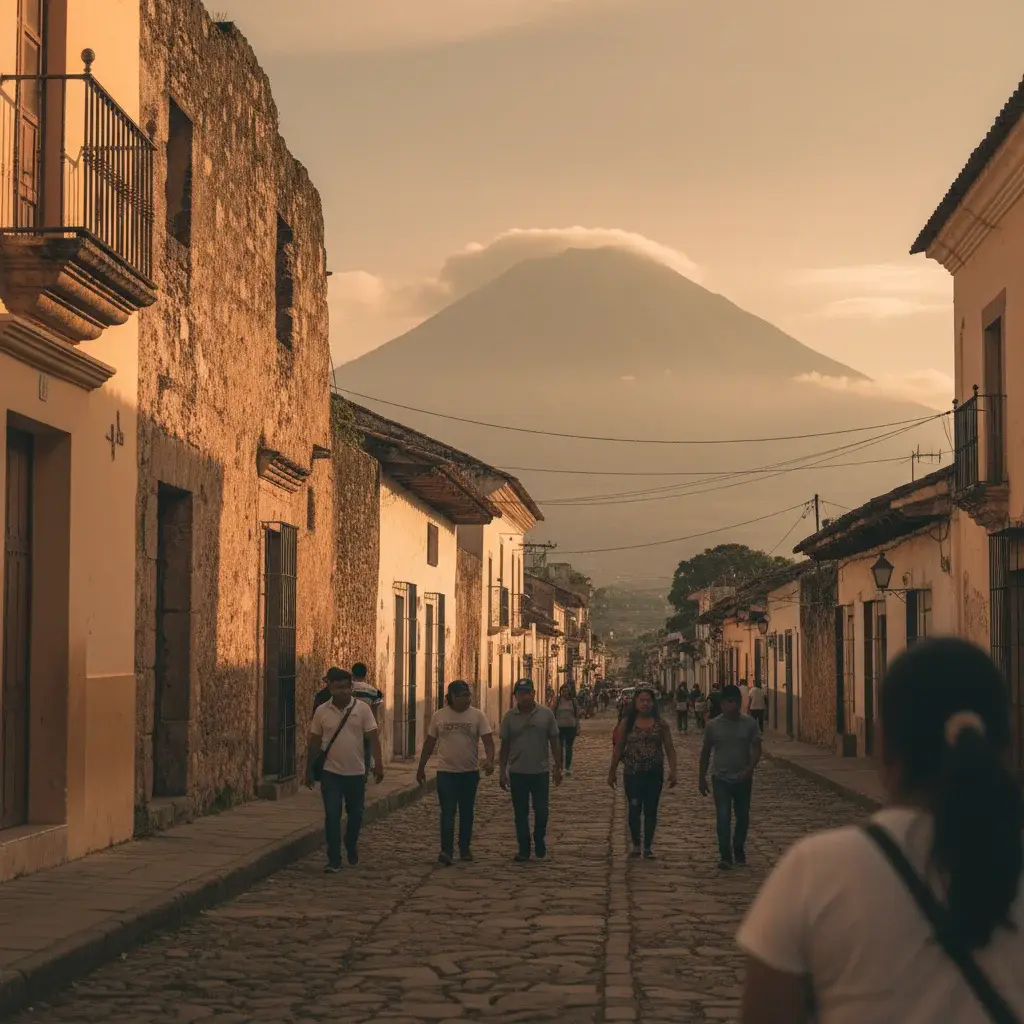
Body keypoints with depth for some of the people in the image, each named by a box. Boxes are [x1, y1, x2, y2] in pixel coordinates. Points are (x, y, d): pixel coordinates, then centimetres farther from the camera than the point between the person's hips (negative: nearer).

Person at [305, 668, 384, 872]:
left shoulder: (362, 709, -5)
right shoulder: (322, 711, -2)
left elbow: (373, 738, -6)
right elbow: (314, 742, 5)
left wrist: (378, 764, -15)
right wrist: (309, 770, 7)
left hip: (356, 772, 1)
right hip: (331, 773, 0)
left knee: (355, 814, 13)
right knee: (332, 816, -6)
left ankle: (351, 847, 39)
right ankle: (334, 860, 0)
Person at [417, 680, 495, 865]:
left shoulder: (477, 715, -3)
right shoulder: (439, 716, 1)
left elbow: (488, 740, -9)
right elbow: (429, 743, 9)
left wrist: (490, 760, -27)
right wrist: (421, 767, 10)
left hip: (470, 772, 1)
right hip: (446, 772, -1)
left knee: (467, 812, 12)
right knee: (448, 812, -9)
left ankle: (465, 849, 23)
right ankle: (446, 851, -16)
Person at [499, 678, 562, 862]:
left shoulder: (546, 714, -2)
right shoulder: (509, 717, 0)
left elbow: (554, 742, 2)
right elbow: (505, 745, 5)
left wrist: (558, 767, 0)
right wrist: (502, 772, 2)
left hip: (540, 771, -1)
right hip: (517, 773, 1)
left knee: (541, 811, 3)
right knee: (520, 813, 6)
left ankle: (540, 843, 26)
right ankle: (523, 849, 15)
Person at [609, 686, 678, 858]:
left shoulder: (660, 724, 2)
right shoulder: (626, 723, 1)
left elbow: (669, 749, 3)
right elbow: (618, 749, 4)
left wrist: (673, 771, -7)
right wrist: (612, 772, 5)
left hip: (654, 774, 1)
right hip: (632, 773, -1)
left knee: (651, 811, 6)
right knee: (634, 809, 0)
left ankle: (648, 847, 15)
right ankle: (636, 845, 16)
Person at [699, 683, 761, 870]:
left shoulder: (749, 723, -4)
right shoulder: (713, 725, -4)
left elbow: (756, 749, -4)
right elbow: (706, 752, 6)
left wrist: (749, 769, -21)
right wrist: (702, 778, 8)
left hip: (743, 779, 1)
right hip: (721, 778, -1)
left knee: (743, 817, 12)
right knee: (723, 818, -9)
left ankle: (739, 851, 30)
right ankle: (725, 856, -6)